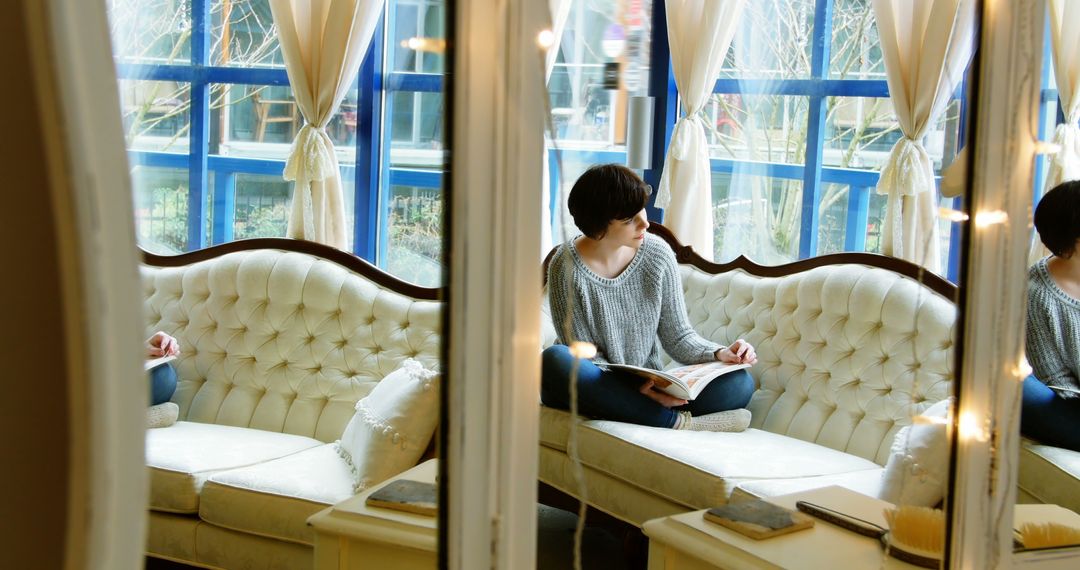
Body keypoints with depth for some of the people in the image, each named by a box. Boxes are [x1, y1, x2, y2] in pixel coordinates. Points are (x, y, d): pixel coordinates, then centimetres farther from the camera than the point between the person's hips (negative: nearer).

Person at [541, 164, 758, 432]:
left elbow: (678, 336, 3)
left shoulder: (658, 254, -3)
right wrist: (636, 388, -27)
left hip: (646, 388, 3)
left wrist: (719, 353, -16)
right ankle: (674, 421, -31)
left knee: (740, 382, -17)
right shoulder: (567, 268, -15)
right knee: (555, 360, -38)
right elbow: (585, 357, -12)